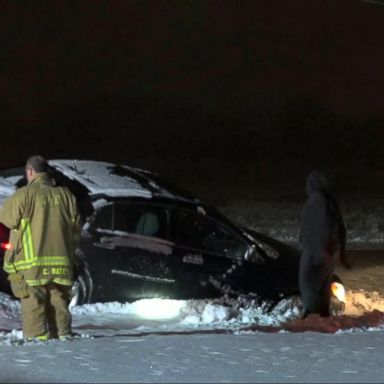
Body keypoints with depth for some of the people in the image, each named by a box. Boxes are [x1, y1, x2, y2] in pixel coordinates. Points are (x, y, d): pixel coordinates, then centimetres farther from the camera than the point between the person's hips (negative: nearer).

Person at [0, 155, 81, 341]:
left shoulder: (25, 194, -7)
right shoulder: (65, 194, 8)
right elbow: (75, 228, 12)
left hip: (31, 261, -4)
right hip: (61, 261, 5)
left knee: (33, 302, -2)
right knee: (58, 299, 11)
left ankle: (37, 336, -6)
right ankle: (63, 333, 7)